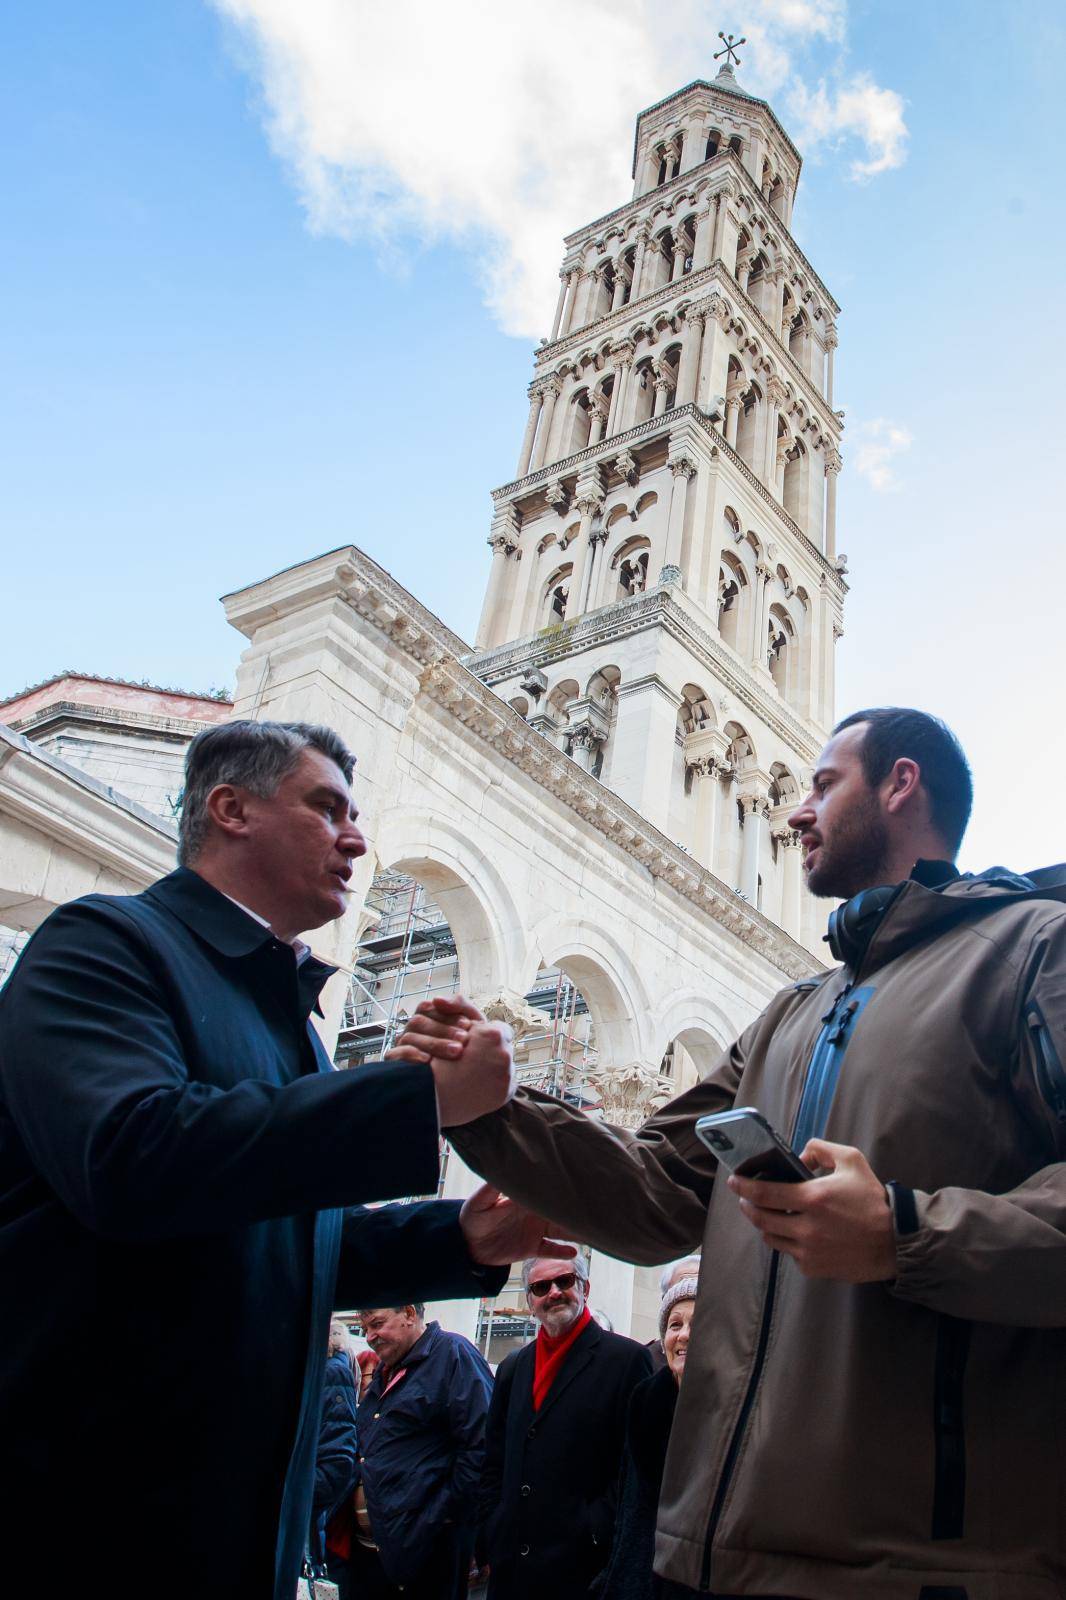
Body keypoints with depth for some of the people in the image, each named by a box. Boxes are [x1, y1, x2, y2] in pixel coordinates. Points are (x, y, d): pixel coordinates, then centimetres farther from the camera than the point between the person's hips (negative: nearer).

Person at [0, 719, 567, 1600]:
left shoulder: (288, 1009, 14)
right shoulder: (107, 941, -11)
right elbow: (125, 1156, -30)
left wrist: (463, 1239, 2)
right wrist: (425, 1093, -28)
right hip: (76, 1511, -8)